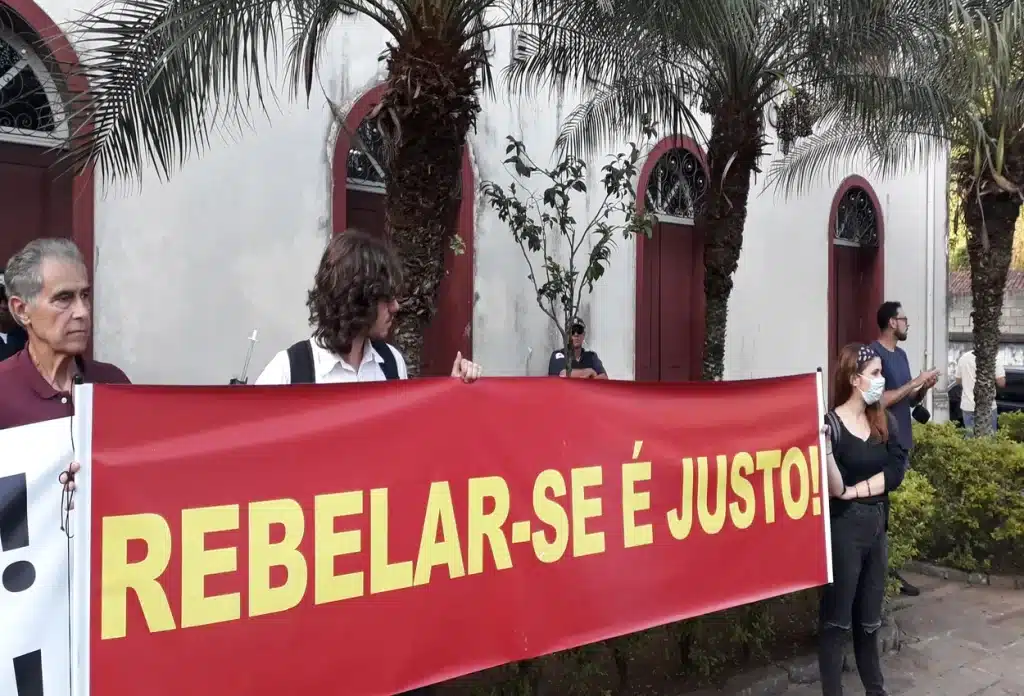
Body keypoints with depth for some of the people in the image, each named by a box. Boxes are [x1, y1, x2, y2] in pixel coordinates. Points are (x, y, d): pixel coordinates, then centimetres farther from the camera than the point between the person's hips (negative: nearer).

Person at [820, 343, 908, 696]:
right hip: (844, 526, -6)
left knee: (869, 617, 17)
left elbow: (895, 473, -5)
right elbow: (834, 489, -19)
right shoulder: (831, 423, -13)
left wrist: (855, 490, -15)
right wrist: (825, 450, -36)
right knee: (837, 619, 2)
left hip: (878, 524, 6)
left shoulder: (885, 422, 5)